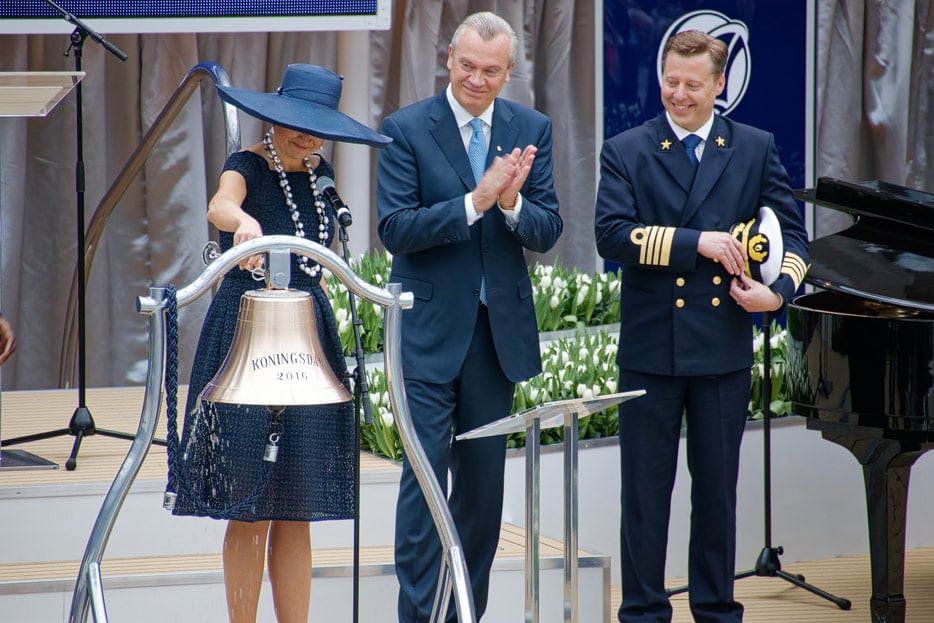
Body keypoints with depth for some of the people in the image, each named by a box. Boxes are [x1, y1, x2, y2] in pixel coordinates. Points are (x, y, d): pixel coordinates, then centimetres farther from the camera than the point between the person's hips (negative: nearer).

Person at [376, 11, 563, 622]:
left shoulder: (532, 130, 4)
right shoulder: (406, 129, -6)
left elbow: (548, 232, 1)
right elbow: (394, 228, -14)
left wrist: (512, 204, -20)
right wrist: (475, 201, -24)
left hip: (500, 327, 4)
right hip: (431, 327, -4)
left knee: (483, 477, 10)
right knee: (426, 473, -7)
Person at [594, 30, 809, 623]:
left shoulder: (755, 149, 7)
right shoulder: (627, 152, 1)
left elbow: (792, 233, 7)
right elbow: (611, 234, -12)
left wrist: (778, 290, -12)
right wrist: (696, 242, -19)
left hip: (724, 348, 1)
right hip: (650, 348, -1)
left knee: (717, 486, 9)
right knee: (645, 490, 3)